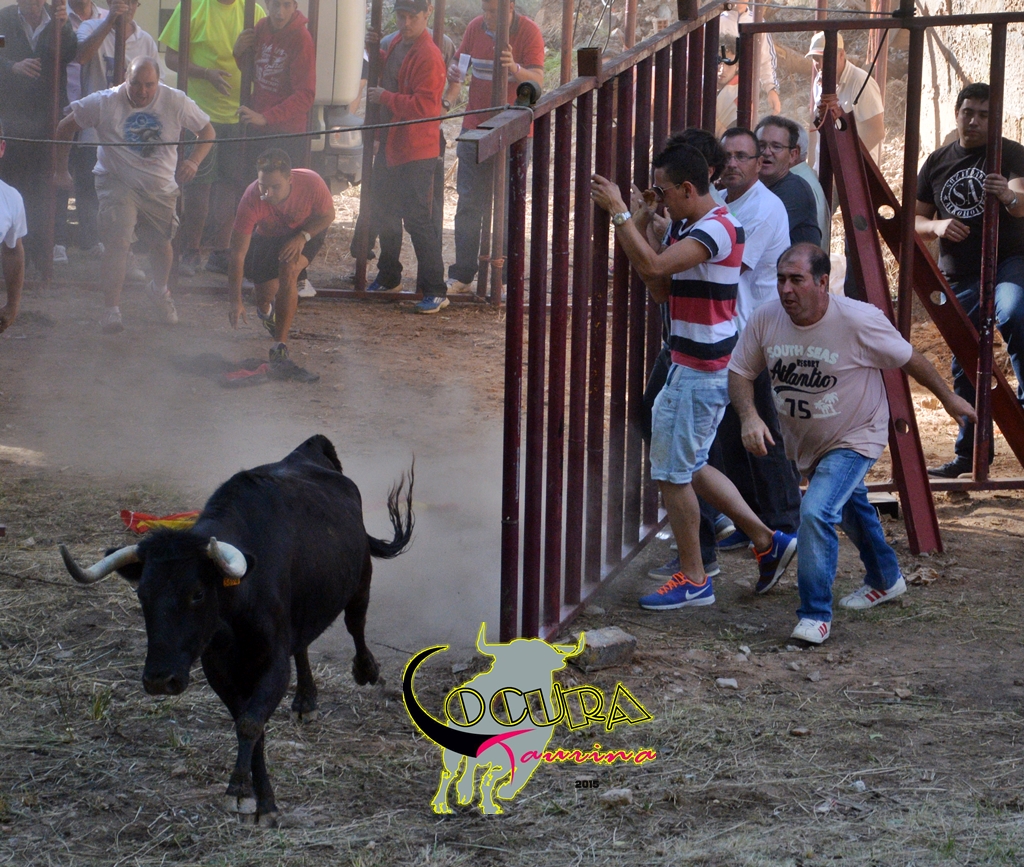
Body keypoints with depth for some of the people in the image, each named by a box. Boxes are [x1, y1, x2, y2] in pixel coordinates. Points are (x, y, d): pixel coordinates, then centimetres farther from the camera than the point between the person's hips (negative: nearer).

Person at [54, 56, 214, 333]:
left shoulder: (176, 102, -8)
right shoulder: (104, 102, -11)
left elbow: (207, 130, 2)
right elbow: (65, 128, 0)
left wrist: (193, 161, -16)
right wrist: (62, 170, -1)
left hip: (162, 187, 3)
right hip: (118, 183, -3)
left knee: (162, 244, 12)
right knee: (117, 241, -21)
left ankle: (159, 289, 45)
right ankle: (111, 310, -17)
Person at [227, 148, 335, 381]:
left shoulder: (311, 183, -35)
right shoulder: (251, 199, -36)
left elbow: (327, 215, -12)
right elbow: (237, 254, -33)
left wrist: (302, 237, -30)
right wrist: (235, 301, -38)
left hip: (307, 232, -1)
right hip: (267, 237, 1)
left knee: (288, 270, -29)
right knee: (266, 296, -2)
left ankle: (279, 352, -30)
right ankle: (266, 310, 42)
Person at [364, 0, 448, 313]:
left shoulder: (428, 56, -20)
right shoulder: (397, 45, 10)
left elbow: (423, 106, -26)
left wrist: (384, 97, -19)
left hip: (416, 152, -10)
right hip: (389, 146, 10)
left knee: (417, 218, -11)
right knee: (384, 214, 21)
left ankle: (435, 291, -7)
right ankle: (388, 277, 38)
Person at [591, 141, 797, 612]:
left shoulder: (715, 229, -20)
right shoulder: (699, 228, 14)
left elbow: (652, 266, -33)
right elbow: (662, 290, 14)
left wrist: (618, 212, -27)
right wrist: (639, 227, 6)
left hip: (701, 374, -11)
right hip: (689, 367, 11)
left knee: (673, 473, -2)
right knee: (690, 467, 18)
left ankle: (693, 580, 8)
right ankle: (768, 541, 23)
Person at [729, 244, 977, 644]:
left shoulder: (859, 321, -28)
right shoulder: (765, 319, -18)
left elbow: (909, 359, -14)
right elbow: (740, 373, -8)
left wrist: (948, 398, -1)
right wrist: (749, 417, -27)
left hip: (854, 439, -6)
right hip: (804, 442, 6)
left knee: (816, 512, -26)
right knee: (850, 509, 28)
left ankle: (816, 615, -16)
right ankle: (885, 581, 54)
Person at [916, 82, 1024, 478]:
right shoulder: (938, 162, 12)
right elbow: (916, 220, 15)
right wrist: (938, 226, -8)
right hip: (959, 274, 4)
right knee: (964, 365, 6)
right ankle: (970, 452, 15)